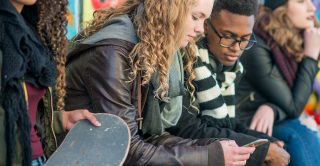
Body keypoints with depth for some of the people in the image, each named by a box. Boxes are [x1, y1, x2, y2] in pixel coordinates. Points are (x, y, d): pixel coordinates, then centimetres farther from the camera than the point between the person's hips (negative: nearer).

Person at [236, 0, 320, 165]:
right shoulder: (257, 48, -20)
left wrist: (272, 109, -23)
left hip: (271, 121, 7)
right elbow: (293, 106, -17)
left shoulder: (296, 43, 3)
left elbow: (292, 102, 1)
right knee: (300, 138, -30)